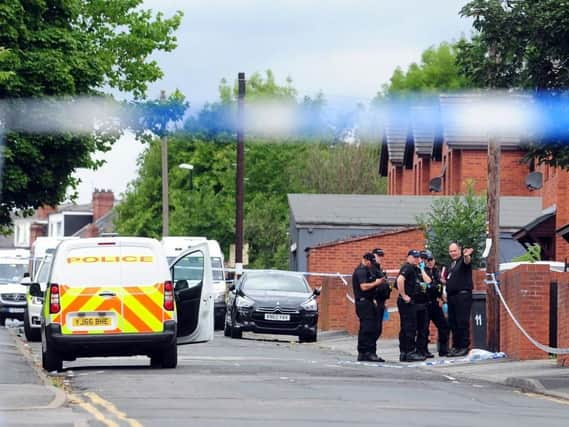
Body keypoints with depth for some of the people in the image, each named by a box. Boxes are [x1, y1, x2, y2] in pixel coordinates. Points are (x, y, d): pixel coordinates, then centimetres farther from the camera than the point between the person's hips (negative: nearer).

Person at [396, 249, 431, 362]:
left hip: (414, 302, 10)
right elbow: (400, 279, -27)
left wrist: (422, 270, 13)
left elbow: (427, 281, 17)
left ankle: (403, 353, 14)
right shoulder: (407, 268, -10)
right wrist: (404, 296, -24)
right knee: (410, 327, -10)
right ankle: (410, 353, -10)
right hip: (407, 302, -10)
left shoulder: (417, 269, 19)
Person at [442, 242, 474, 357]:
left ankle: (464, 347, -7)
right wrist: (444, 281, 7)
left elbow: (467, 261, -29)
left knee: (462, 322, -9)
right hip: (451, 296, 8)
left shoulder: (463, 261, -4)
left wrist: (466, 256, -53)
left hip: (463, 295, -8)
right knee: (452, 323, 9)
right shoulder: (450, 264, 20)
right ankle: (455, 346, 16)